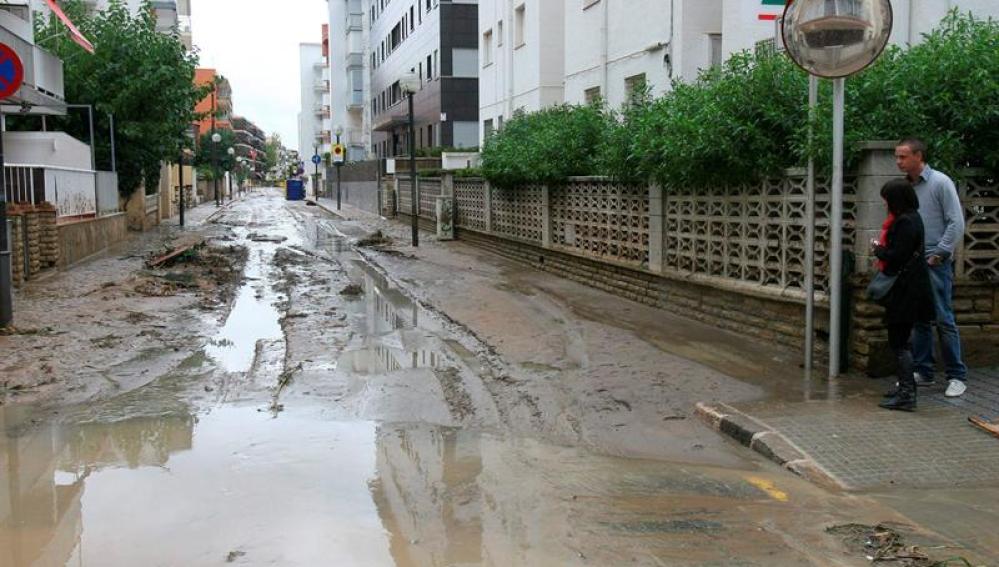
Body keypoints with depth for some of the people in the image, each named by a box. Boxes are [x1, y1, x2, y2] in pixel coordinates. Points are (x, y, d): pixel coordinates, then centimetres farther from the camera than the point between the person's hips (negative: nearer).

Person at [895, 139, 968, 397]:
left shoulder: (940, 182, -6)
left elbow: (956, 223, -9)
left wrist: (939, 255, -12)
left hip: (935, 263, -6)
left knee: (944, 320, -4)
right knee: (919, 320, 10)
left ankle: (957, 376, 4)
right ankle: (923, 372, 18)